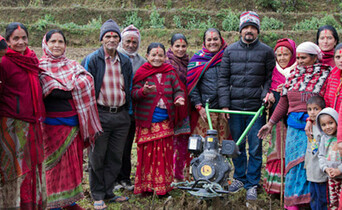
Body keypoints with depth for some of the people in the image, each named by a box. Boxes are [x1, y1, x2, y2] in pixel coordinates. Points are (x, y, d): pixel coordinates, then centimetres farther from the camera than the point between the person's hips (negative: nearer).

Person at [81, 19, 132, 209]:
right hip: (100, 114, -4)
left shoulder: (126, 62, 11)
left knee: (115, 158, 9)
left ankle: (108, 192, 23)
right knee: (97, 157, 3)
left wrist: (128, 112, 15)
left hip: (121, 116, 4)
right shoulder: (92, 60, -3)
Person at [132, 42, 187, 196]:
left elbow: (178, 90, 8)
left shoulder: (170, 72, 9)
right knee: (147, 153, 0)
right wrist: (143, 91, -27)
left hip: (166, 121, 3)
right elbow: (134, 93, -6)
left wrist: (178, 98, -15)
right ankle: (146, 186, 11)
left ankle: (162, 186, 15)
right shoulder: (142, 73, 0)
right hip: (147, 121, -2)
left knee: (165, 153, 4)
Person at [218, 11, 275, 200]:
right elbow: (223, 78, 7)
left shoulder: (266, 51, 4)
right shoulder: (230, 50, 8)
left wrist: (265, 95, -11)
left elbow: (270, 78, 7)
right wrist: (224, 104, 0)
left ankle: (252, 184, 11)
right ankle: (239, 178, 28)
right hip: (234, 106, 2)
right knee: (236, 146, 12)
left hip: (256, 107, -2)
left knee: (255, 148, 0)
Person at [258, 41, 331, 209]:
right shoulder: (294, 76, 13)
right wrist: (270, 123, 19)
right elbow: (283, 103, 19)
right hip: (294, 127, 4)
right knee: (294, 163, 3)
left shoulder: (325, 76, -1)